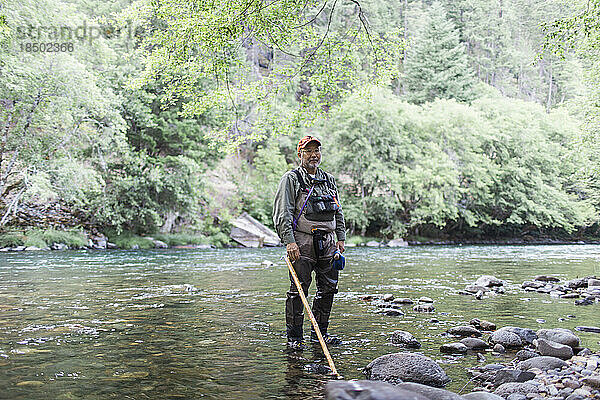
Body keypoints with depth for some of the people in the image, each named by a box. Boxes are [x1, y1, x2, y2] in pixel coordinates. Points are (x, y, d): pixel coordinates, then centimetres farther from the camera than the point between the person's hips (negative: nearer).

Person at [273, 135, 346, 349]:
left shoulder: (329, 180, 16)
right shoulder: (291, 179, -2)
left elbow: (338, 212, 22)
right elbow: (282, 213, -9)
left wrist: (340, 238, 14)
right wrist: (289, 241, -18)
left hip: (327, 241, 6)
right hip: (302, 243, -6)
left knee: (328, 287, 8)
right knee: (298, 290, -5)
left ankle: (320, 332, 21)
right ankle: (294, 336, 5)